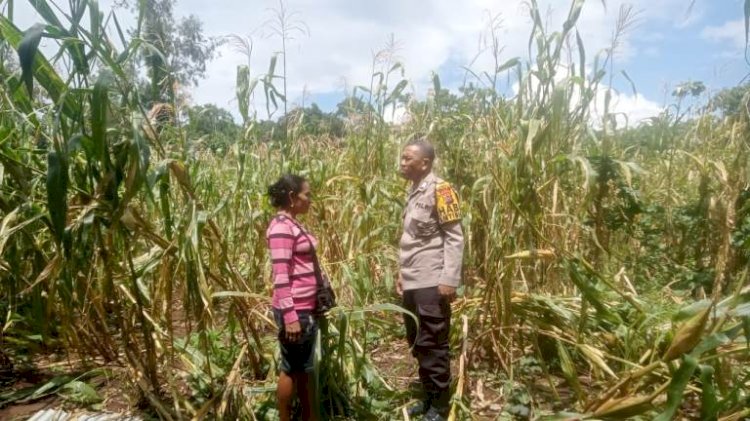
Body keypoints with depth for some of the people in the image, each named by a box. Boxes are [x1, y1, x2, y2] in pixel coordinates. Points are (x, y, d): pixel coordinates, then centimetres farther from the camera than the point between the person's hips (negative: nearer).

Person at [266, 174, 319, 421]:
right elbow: (281, 276, -21)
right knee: (291, 368, 6)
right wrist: (290, 316, -22)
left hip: (307, 308, 9)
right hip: (294, 310, -9)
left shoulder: (293, 223, 11)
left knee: (306, 367, 18)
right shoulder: (281, 226, -17)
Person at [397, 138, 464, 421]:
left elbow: (454, 238, -12)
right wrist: (402, 274, 17)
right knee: (418, 344, 15)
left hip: (431, 284, -8)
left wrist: (449, 279, -17)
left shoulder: (439, 190, -8)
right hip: (412, 283, 8)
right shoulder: (413, 193, 15)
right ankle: (428, 398, 30)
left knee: (433, 346, 2)